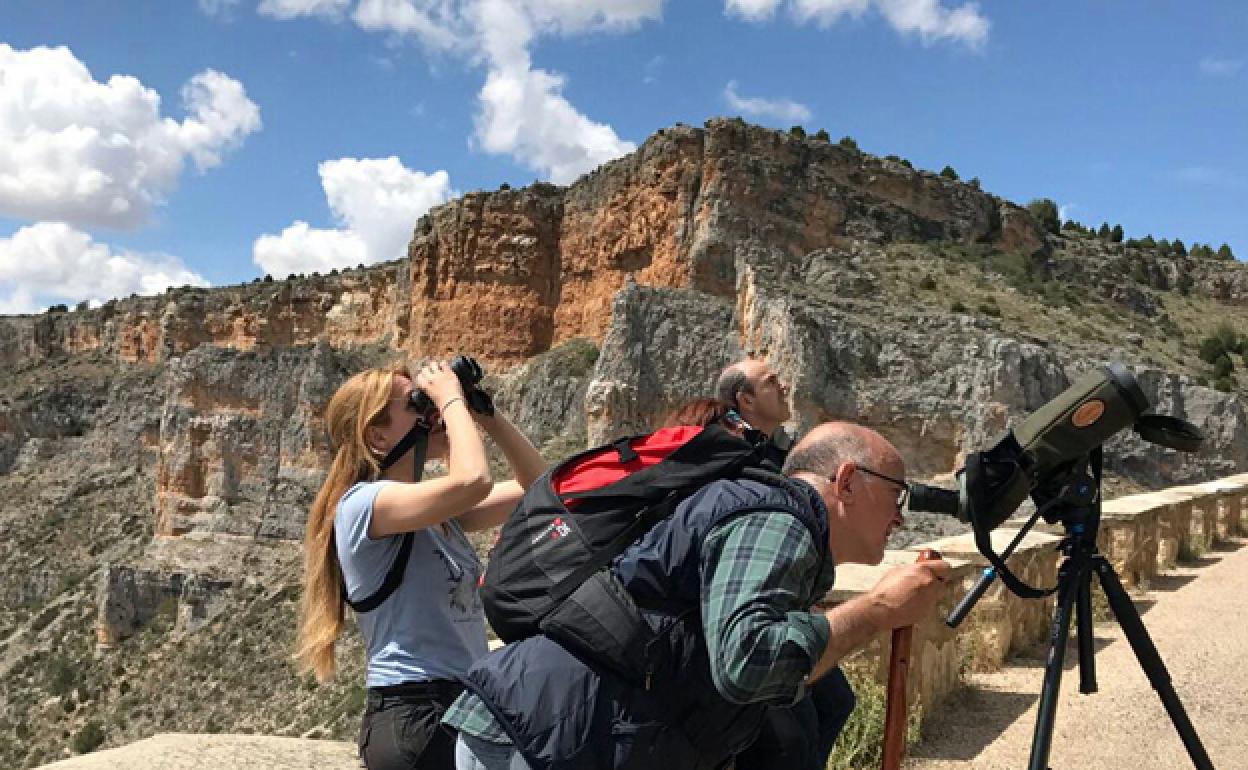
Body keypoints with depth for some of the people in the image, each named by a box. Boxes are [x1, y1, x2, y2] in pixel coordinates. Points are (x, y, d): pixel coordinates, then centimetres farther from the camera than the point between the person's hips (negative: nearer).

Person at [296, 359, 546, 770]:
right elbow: (472, 481, -30)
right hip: (414, 715, -8)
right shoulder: (364, 503, -14)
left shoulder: (438, 509, 12)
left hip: (464, 706, 8)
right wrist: (451, 399, -14)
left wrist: (485, 414, 4)